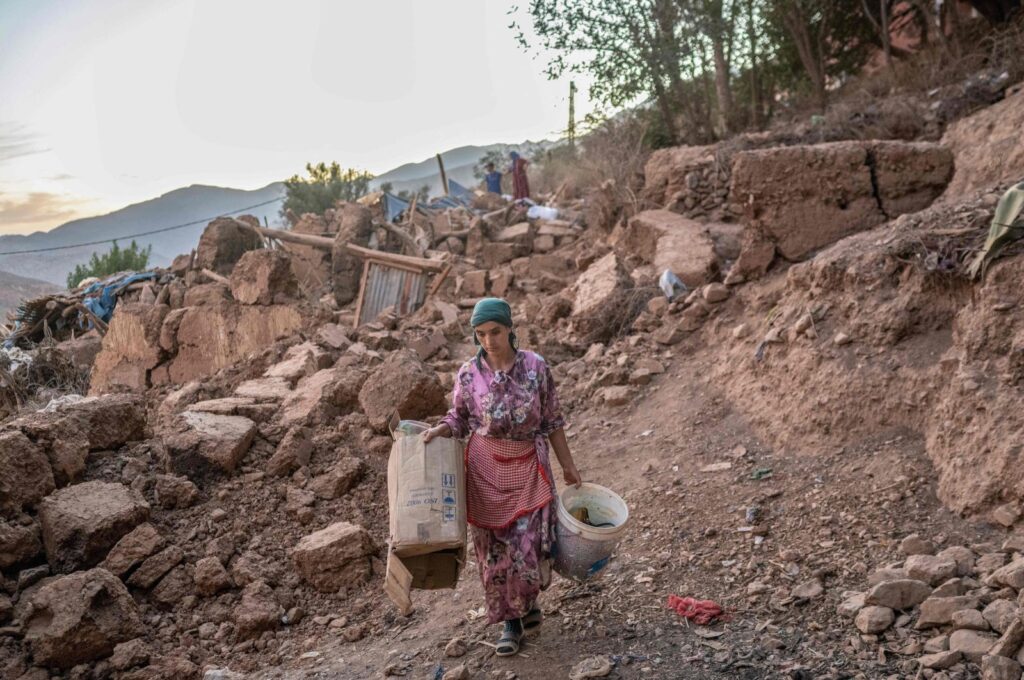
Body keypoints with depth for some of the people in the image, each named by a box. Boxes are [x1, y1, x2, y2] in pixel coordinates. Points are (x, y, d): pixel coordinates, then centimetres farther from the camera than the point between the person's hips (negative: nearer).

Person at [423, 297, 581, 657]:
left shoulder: (536, 367, -8)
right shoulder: (469, 373, -6)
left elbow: (552, 420, 0)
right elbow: (459, 419, 5)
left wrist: (568, 466, 4)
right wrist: (436, 432, -17)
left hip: (528, 467, -1)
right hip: (486, 468, 1)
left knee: (529, 543, -3)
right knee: (493, 546, 7)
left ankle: (527, 604, 28)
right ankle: (511, 620, 25)